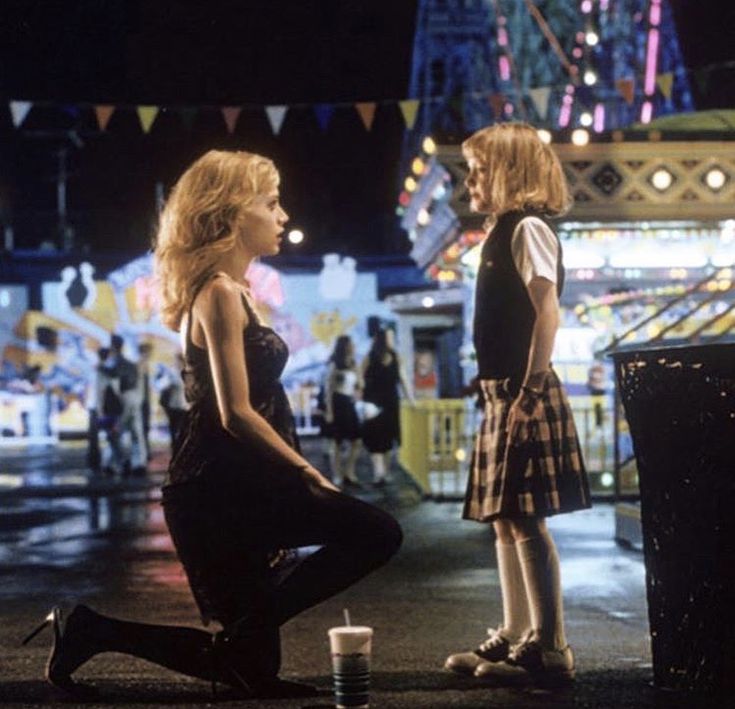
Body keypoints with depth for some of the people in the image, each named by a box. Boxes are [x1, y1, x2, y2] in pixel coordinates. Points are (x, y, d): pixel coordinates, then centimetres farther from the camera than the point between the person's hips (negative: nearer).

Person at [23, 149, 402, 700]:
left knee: (250, 666, 13)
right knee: (377, 532, -16)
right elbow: (236, 413, -18)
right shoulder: (220, 293, -12)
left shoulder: (233, 292, 18)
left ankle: (94, 630, 14)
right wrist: (308, 473, -11)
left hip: (234, 488, 10)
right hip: (220, 487, -10)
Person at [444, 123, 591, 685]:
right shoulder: (502, 232, 18)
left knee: (525, 519, -8)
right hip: (503, 393, 10)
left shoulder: (528, 228, -10)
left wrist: (530, 392, -22)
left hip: (525, 394, -10)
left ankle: (550, 650, -3)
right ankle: (515, 638, 19)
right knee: (504, 519, 12)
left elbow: (547, 313, -18)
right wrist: (501, 394, 16)